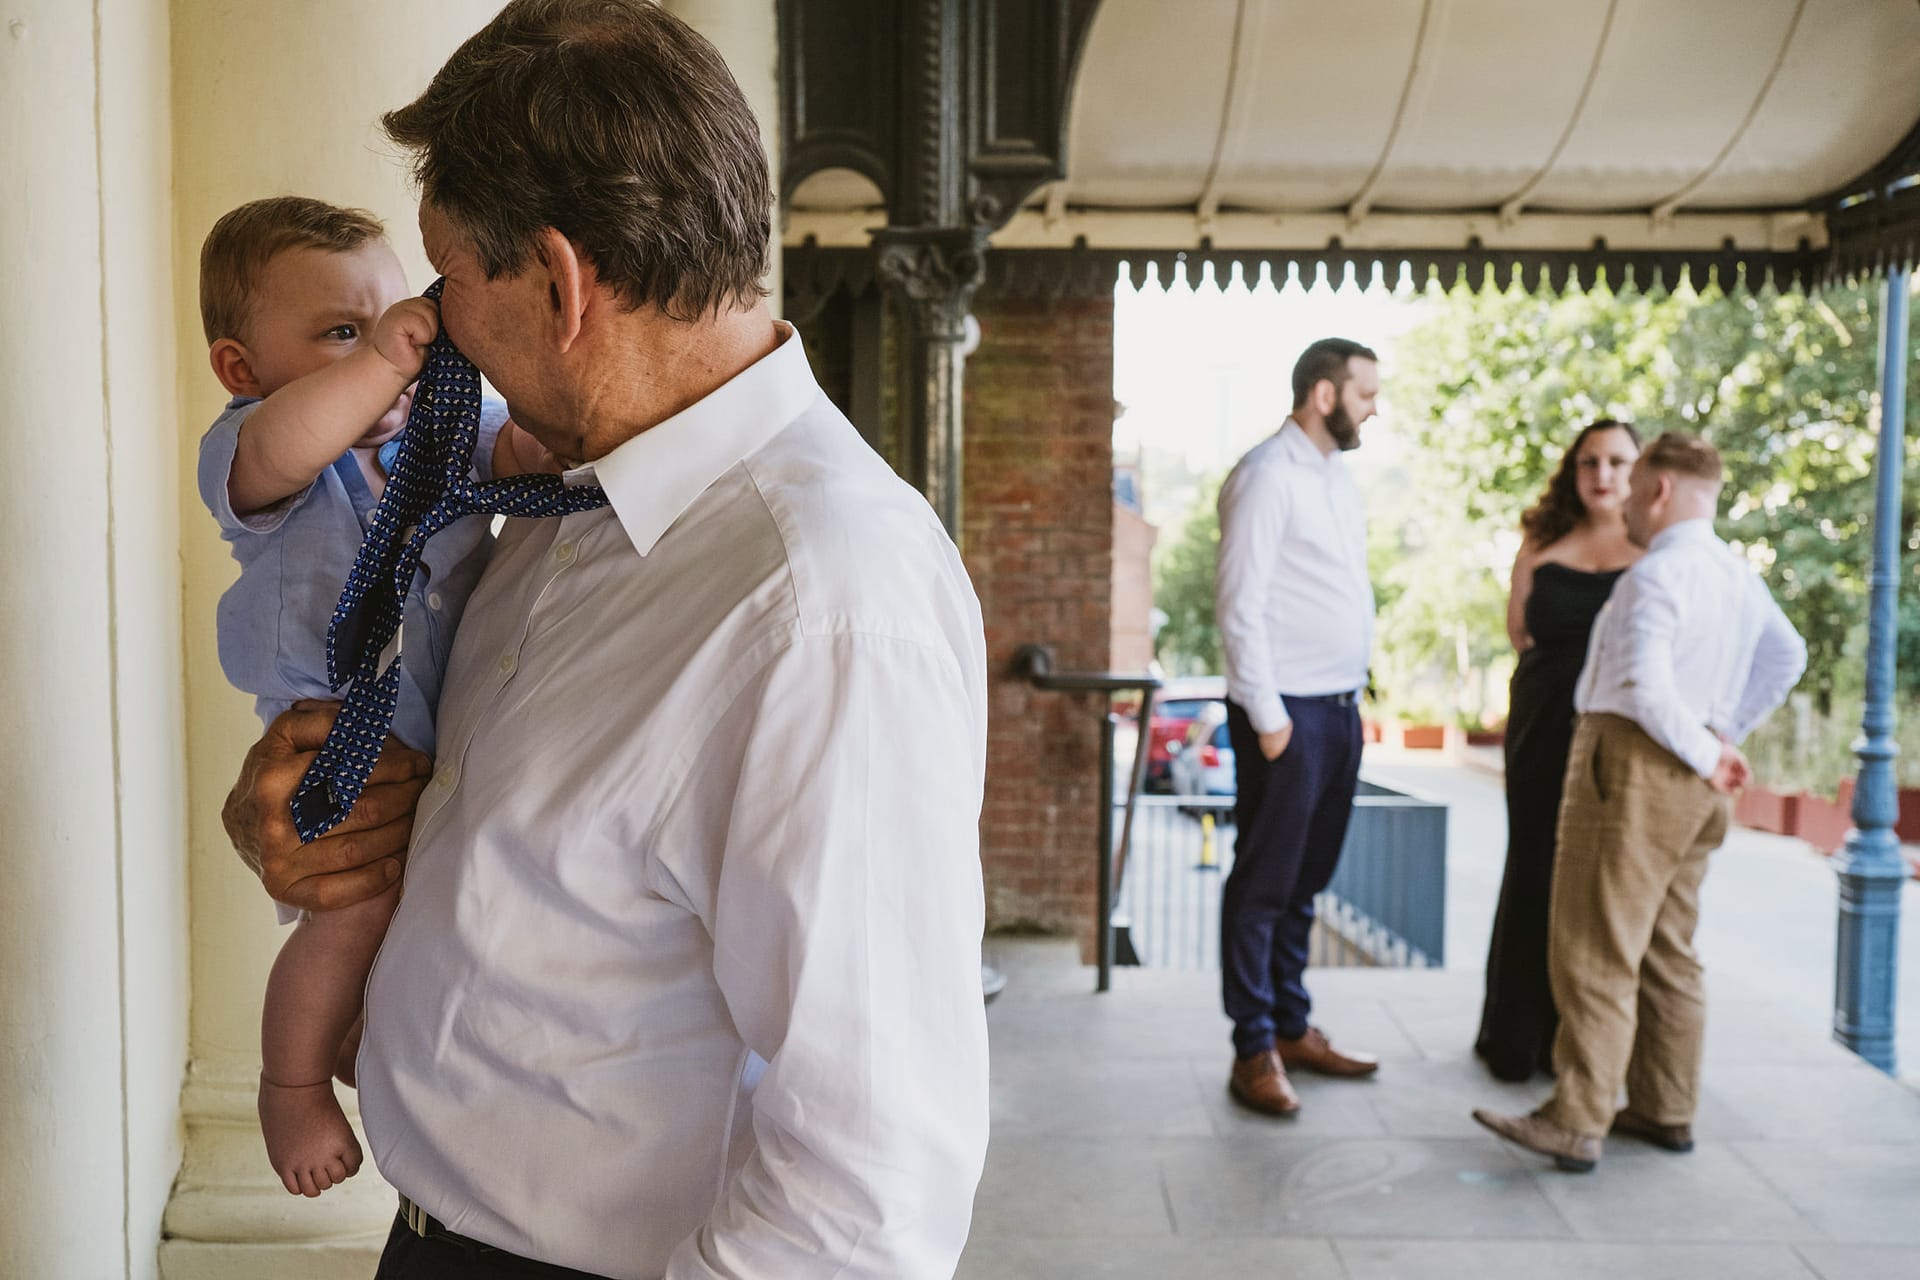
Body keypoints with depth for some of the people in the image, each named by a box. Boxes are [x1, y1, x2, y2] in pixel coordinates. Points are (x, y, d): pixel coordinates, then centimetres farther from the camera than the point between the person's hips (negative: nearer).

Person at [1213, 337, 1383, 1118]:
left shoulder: (1336, 475, 15)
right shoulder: (1267, 475, -11)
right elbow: (1239, 602, -15)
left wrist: (1356, 693, 12)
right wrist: (1268, 716, -17)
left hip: (1340, 706, 8)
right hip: (1287, 711, -8)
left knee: (1305, 882, 15)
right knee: (1263, 885, 0)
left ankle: (1293, 1029, 26)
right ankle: (1253, 1053, 9)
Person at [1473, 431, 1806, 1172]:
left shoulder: (1657, 574, -16)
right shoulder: (1740, 577, 12)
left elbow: (1645, 686, -26)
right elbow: (1787, 657, 26)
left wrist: (1706, 754, -14)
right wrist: (1726, 735, 19)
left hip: (1634, 770, -9)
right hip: (1691, 786, 9)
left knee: (1595, 954, -6)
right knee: (1668, 952, 15)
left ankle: (1575, 1124, -3)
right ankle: (1666, 1111, 23)